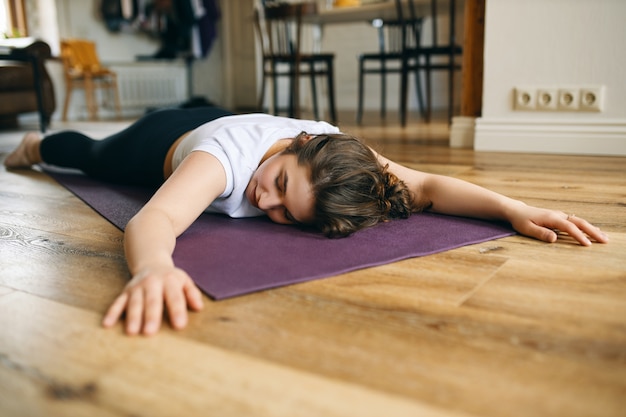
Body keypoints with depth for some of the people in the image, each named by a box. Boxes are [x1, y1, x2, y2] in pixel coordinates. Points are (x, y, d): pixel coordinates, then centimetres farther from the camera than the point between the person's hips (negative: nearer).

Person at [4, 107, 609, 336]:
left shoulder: (334, 152, -40)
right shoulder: (231, 153, -51)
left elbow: (426, 185, -45)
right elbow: (154, 218, -65)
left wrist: (514, 209, -59)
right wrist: (152, 265, -87)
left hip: (212, 123, 4)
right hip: (163, 141, -4)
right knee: (93, 155, 30)